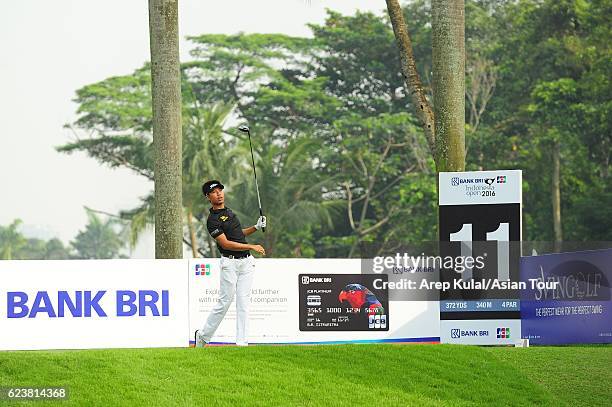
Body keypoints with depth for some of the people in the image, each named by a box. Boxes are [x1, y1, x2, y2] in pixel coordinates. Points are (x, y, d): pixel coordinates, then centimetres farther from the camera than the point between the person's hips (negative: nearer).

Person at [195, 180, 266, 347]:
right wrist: (252, 247, -19)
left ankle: (242, 343, -1)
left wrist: (256, 227, 12)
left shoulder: (228, 211, 16)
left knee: (243, 302, 1)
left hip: (247, 261, 7)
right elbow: (225, 243, -18)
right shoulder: (213, 220, -11)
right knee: (225, 302, -4)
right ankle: (203, 335, 12)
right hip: (230, 262, -7)